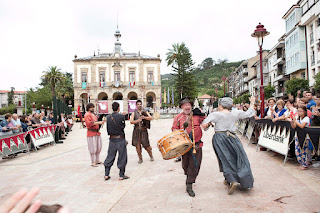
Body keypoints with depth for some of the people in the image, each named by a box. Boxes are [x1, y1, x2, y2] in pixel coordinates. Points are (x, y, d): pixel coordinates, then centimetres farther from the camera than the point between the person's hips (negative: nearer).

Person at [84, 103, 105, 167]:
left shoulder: (93, 114, 18)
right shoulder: (87, 114, -10)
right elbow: (89, 123, -21)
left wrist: (100, 122, 8)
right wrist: (98, 122, -23)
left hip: (97, 132, 9)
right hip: (91, 133, -9)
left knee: (99, 147, 12)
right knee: (93, 148, -6)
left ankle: (97, 160, 23)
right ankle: (93, 162, 3)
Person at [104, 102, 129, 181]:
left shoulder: (108, 117, 0)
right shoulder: (121, 116, -13)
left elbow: (108, 129, 5)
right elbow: (123, 126, -2)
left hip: (112, 139, 5)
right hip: (120, 139, -4)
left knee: (110, 157, 15)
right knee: (122, 157, 7)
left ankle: (106, 175, 19)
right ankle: (121, 175, 14)